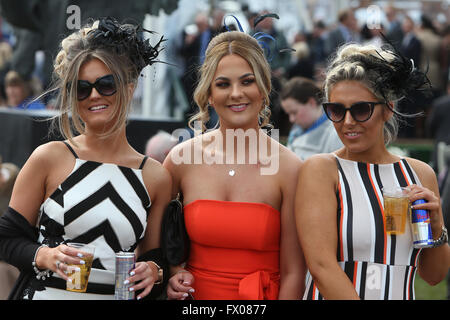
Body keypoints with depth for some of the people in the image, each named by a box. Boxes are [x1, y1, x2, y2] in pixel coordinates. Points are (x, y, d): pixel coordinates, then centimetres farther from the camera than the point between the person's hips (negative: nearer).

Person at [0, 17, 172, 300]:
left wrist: (153, 271, -11)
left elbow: (155, 256, 9)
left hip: (116, 296, 2)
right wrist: (43, 256, -18)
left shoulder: (156, 177, 0)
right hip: (44, 293, -2)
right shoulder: (50, 158, -5)